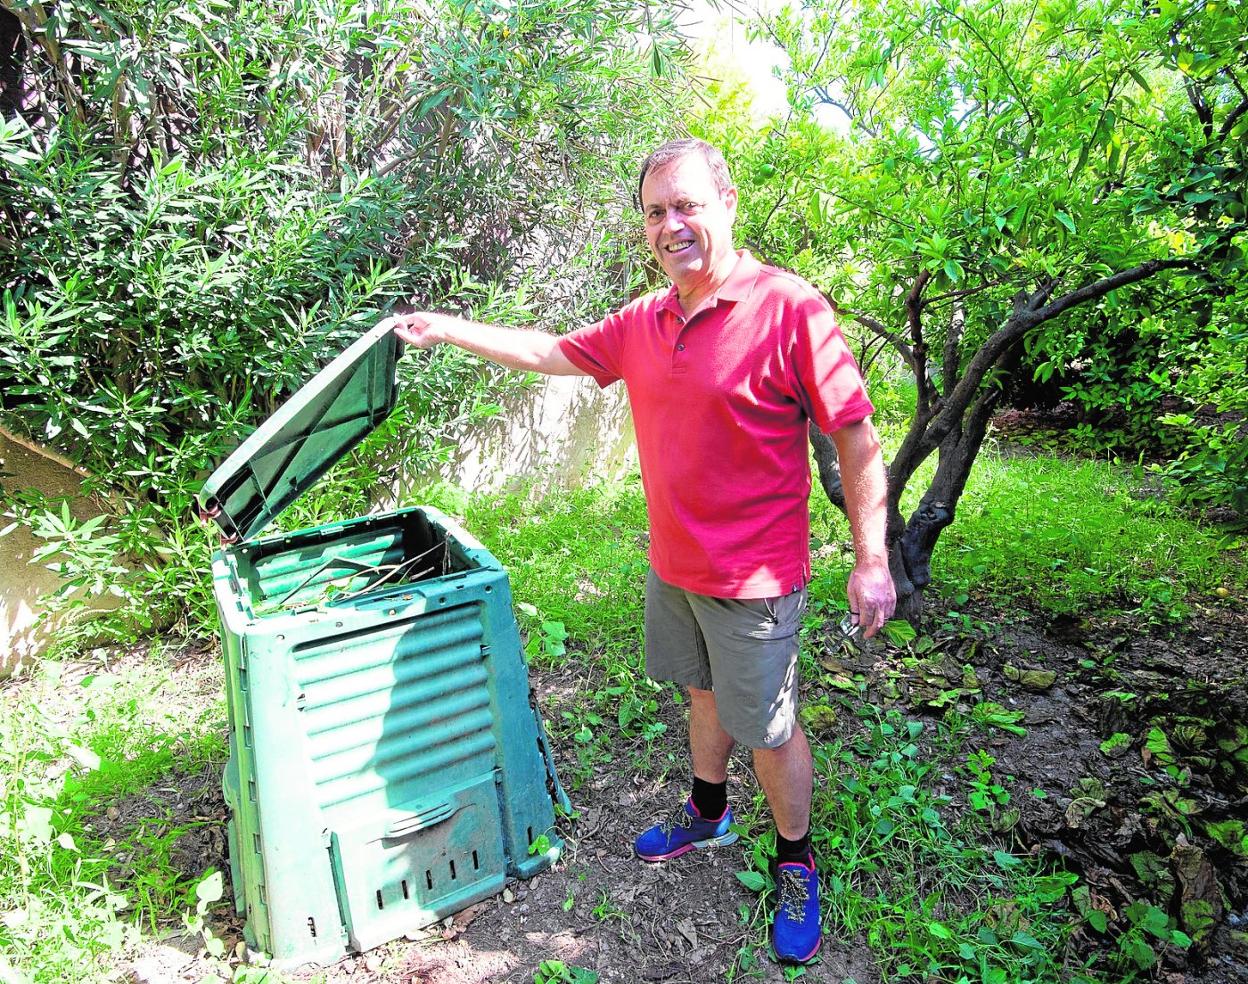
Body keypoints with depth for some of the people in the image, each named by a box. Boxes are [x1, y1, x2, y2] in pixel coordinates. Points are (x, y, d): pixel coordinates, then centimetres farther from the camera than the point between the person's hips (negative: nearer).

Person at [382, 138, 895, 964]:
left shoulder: (789, 308, -18)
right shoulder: (644, 322, 4)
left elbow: (857, 438, -16)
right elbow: (553, 353, 15)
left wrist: (872, 560, -16)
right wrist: (449, 330, 15)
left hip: (753, 580, -6)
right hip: (672, 566, 7)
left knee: (768, 729, 10)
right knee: (705, 693, 25)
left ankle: (796, 865, 36)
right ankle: (709, 814, 50)